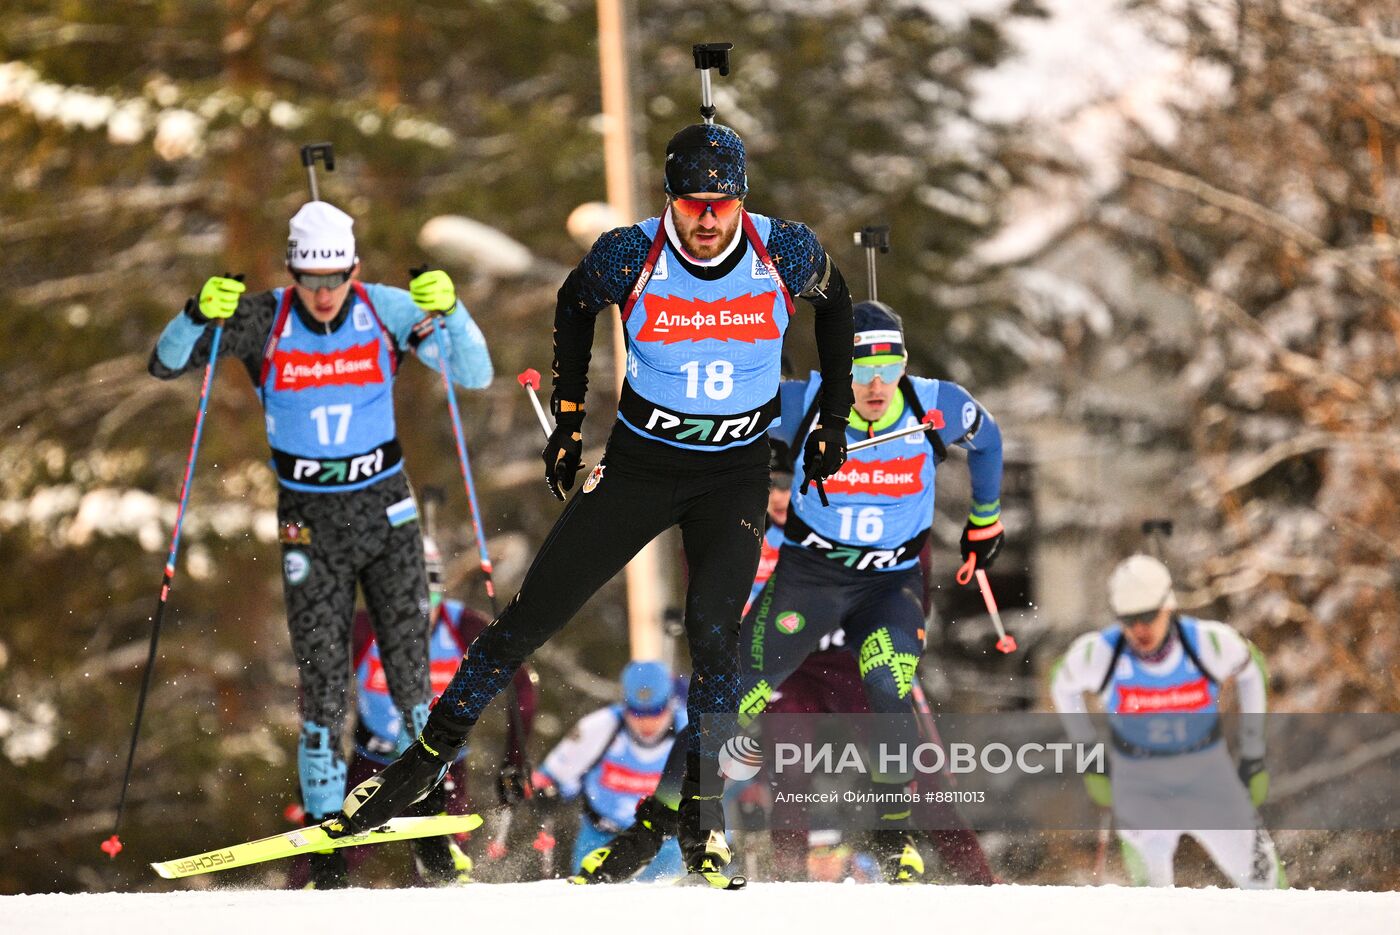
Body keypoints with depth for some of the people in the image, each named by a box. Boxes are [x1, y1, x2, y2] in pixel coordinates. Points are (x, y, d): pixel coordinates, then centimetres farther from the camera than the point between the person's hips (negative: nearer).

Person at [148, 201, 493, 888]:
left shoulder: (387, 311, -7)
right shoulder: (265, 320, -8)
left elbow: (476, 375, -9)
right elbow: (166, 365, -7)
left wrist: (450, 312, -27)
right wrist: (197, 315, -27)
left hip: (386, 508, 0)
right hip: (309, 517, 0)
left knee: (409, 666, -3)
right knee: (322, 678, -2)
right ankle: (325, 830, 8)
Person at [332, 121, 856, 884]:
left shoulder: (785, 254, -16)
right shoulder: (629, 257, -18)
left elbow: (834, 300, 8)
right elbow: (574, 304, 5)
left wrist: (834, 415, 6)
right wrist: (568, 419, 6)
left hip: (736, 476, 0)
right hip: (639, 463, 0)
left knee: (712, 630, -19)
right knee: (534, 613, 0)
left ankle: (701, 806, -1)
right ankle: (430, 755, 16)